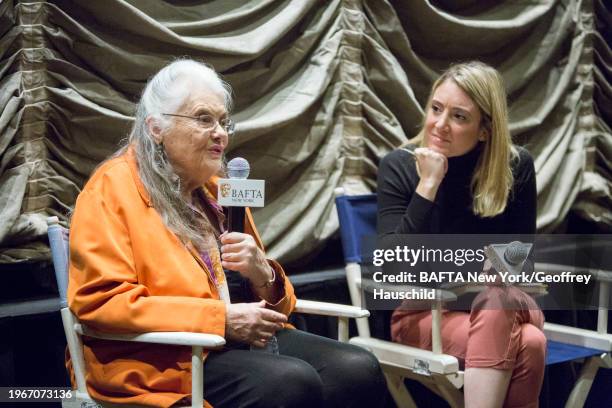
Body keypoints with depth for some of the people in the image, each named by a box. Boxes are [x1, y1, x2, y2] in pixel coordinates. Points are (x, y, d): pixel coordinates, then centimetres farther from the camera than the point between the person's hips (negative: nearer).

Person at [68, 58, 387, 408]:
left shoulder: (216, 189, 17)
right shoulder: (113, 188, -5)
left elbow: (267, 296, 22)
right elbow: (100, 301, -16)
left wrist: (261, 274, -5)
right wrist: (220, 317, -19)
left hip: (242, 340, 7)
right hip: (161, 355, -6)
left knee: (360, 369, -17)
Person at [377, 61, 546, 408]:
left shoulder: (516, 166, -3)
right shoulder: (399, 167, -9)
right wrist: (428, 185, -24)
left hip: (497, 305, 3)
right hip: (422, 311, -2)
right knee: (528, 344, -33)